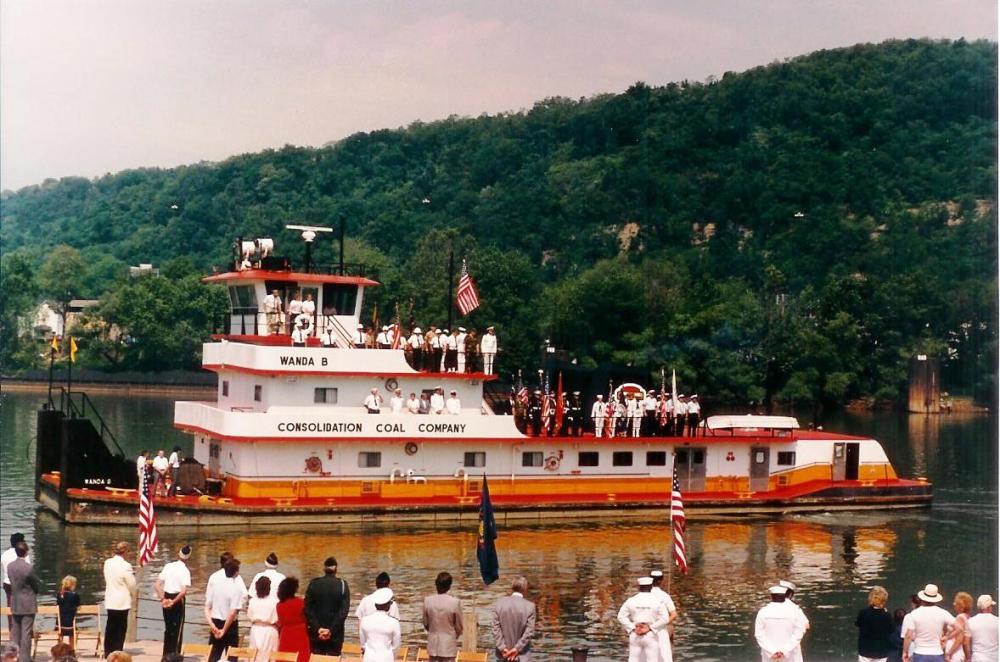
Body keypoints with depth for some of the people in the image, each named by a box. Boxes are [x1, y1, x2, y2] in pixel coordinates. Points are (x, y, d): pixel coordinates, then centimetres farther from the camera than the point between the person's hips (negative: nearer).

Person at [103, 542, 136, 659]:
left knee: (110, 627, 15)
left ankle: (108, 652, 21)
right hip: (122, 601, -6)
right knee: (120, 628, 4)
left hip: (109, 601, 6)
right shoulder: (125, 566, -19)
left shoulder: (107, 563, 2)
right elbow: (132, 585, -12)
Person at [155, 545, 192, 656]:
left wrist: (162, 599, -4)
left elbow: (157, 585, -1)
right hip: (178, 600, -5)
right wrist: (174, 601, -13)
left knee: (168, 628, 17)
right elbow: (183, 591, -22)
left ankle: (166, 655, 23)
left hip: (166, 598, 5)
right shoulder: (185, 570, -11)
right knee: (177, 629, 8)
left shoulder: (168, 566, 3)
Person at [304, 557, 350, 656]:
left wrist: (317, 629, -6)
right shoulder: (342, 585, -4)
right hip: (335, 635, -1)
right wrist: (331, 630, -11)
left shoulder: (313, 584, 0)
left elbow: (308, 609, -4)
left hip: (316, 634, 1)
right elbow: (344, 611, -10)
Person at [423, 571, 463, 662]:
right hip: (449, 644, -3)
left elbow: (425, 624, 4)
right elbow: (459, 626, -4)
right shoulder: (455, 602, -15)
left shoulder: (427, 600, -7)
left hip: (433, 643, 3)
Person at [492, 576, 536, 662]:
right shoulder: (530, 606, -10)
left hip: (503, 655, 3)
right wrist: (517, 648, -8)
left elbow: (496, 629, -5)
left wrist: (502, 648, -5)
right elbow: (529, 632, -12)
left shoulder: (499, 603, -2)